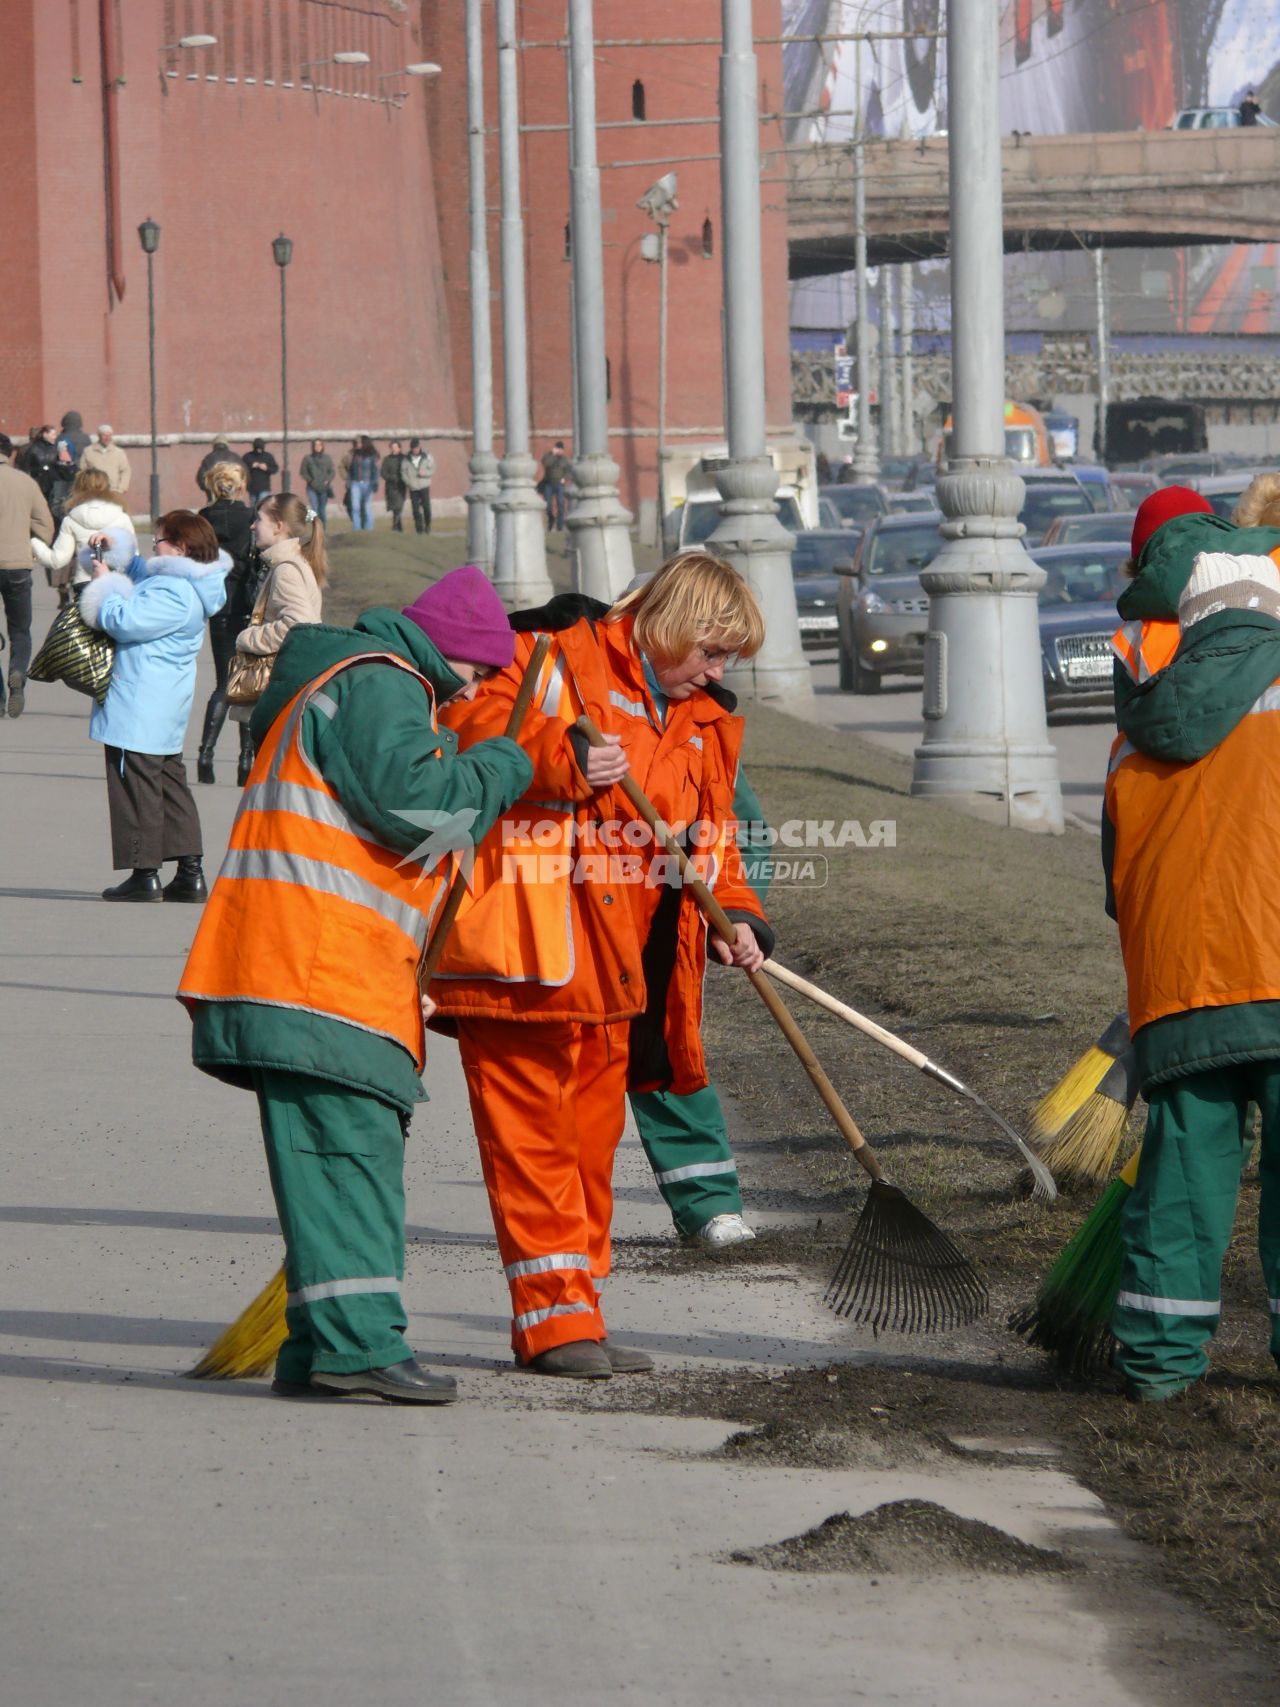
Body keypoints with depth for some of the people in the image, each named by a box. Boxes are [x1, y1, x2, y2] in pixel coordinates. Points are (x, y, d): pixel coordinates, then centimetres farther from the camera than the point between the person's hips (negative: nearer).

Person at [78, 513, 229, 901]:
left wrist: (104, 584, -10)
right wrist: (116, 550, 14)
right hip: (167, 707, 11)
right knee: (170, 782, 14)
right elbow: (142, 574, 29)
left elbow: (125, 621, -25)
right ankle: (190, 872, 14)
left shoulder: (173, 593, -22)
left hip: (140, 707, -11)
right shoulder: (191, 585, 12)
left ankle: (144, 875, -4)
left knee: (136, 783, -5)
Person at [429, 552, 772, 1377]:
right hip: (527, 961, -8)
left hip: (612, 968, 8)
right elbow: (469, 729, -17)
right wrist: (564, 761, -30)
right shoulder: (558, 659, -6)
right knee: (532, 1132, -7)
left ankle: (574, 1317, 18)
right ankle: (556, 1316, -7)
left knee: (592, 1138, 12)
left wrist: (735, 914, 3)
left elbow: (709, 837, 21)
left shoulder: (702, 721, 18)